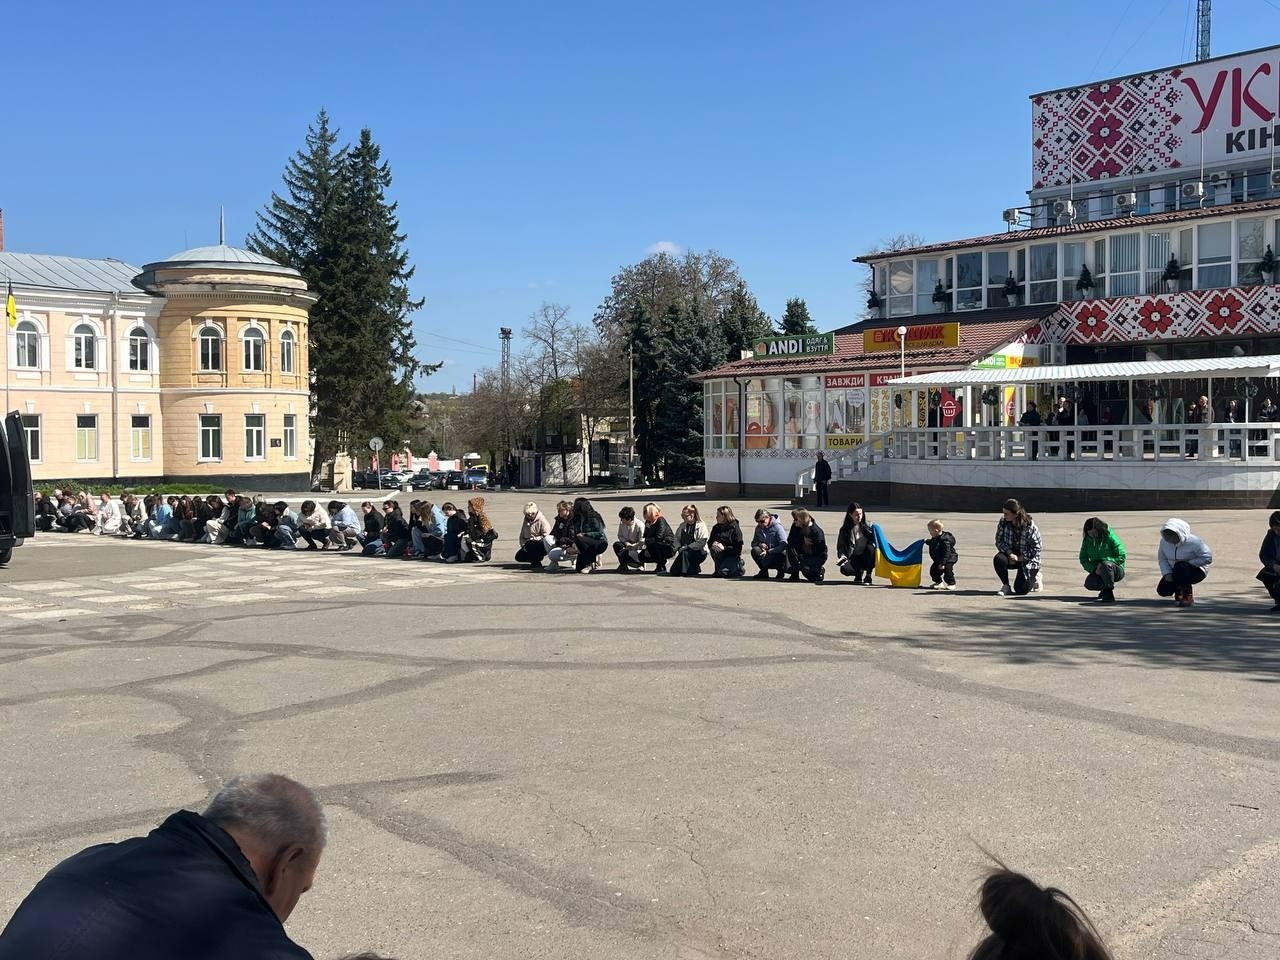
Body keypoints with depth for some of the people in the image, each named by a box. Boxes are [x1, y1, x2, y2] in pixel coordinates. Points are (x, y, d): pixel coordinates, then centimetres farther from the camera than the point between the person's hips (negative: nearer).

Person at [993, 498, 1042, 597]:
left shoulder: (1030, 526, -21)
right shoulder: (1003, 522, -11)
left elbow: (1036, 549, -16)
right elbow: (999, 541, -6)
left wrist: (1019, 558, -23)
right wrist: (1009, 553, -23)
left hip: (1028, 560, -4)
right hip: (1011, 555, 4)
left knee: (1021, 589, -13)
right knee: (998, 559, -31)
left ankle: (1034, 577, 21)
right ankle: (1006, 586, -9)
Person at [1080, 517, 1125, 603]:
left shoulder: (1109, 537, -13)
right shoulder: (1087, 540, 0)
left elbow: (1121, 557, -12)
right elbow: (1083, 559, 2)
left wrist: (1104, 561, -24)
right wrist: (1094, 569, -16)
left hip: (1117, 570, -4)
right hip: (1098, 572, 4)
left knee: (1105, 564, -38)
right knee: (1089, 583, -27)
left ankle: (1109, 595, -26)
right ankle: (1105, 588, 7)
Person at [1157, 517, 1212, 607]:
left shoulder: (1193, 542, -25)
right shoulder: (1164, 542, -9)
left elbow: (1207, 558, -22)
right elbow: (1162, 559, 1)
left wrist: (1188, 563, -25)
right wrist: (1167, 573, -16)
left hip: (1196, 570, -6)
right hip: (1175, 571, 6)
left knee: (1180, 567, -39)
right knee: (1163, 591, -12)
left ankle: (1188, 596, -21)